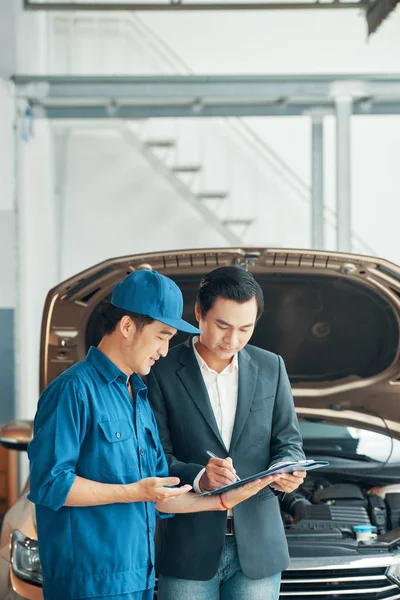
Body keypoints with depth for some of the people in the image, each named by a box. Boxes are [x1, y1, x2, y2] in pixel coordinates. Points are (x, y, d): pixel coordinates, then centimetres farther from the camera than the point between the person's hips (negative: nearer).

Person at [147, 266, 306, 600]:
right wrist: (197, 478, -24)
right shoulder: (163, 373, -3)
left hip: (258, 547, 3)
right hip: (190, 547, -2)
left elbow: (289, 442, 11)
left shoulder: (271, 368, 8)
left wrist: (286, 471, -12)